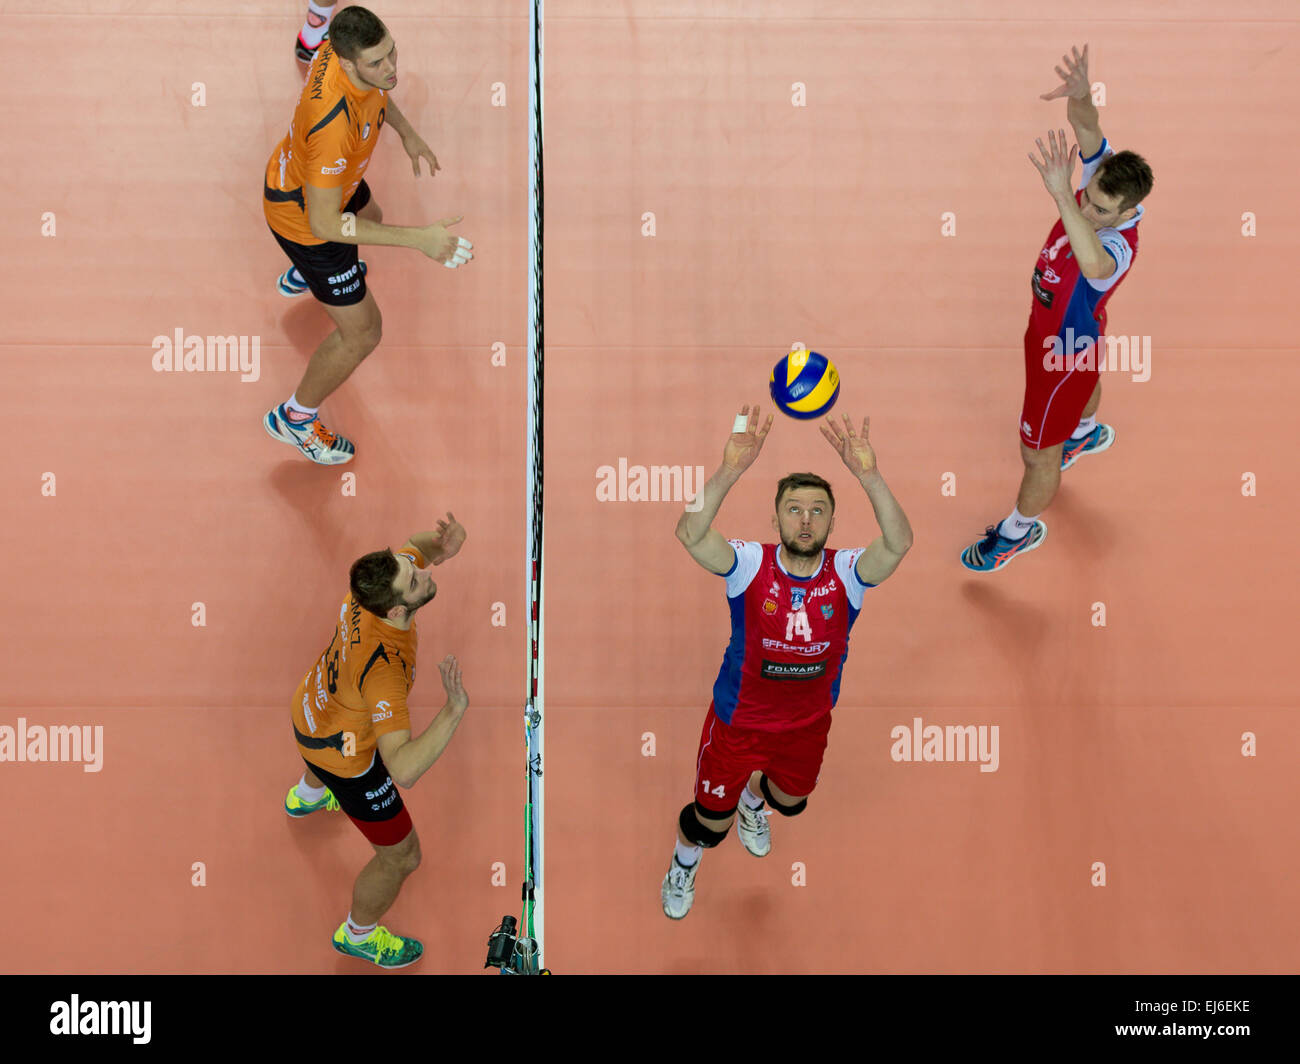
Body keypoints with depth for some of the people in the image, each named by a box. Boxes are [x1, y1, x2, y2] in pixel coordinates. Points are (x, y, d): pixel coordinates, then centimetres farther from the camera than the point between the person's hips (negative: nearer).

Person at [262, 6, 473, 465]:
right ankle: (295, 417, 30)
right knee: (362, 333, 4)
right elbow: (323, 223, -41)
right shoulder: (334, 124, -47)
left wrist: (407, 133, 6)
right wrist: (419, 239, -42)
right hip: (303, 218, -9)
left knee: (370, 215, 42)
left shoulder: (345, 47, -22)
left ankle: (300, 277, 75)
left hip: (297, 172, 9)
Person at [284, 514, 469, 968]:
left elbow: (414, 545, -6)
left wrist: (442, 544, -30)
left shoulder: (377, 579, -29)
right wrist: (452, 712, -63)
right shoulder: (383, 668, -47)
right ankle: (358, 935, 45)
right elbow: (403, 770, -51)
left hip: (313, 704, 7)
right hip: (342, 752, -7)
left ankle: (306, 795, 81)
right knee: (401, 856, 14)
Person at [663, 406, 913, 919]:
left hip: (808, 723, 3)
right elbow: (690, 534, -43)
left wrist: (867, 475, -55)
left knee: (789, 801, 32)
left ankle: (752, 799, 69)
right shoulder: (750, 564, -25)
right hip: (738, 721, -3)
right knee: (710, 822, 14)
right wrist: (730, 470, -58)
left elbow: (900, 543, -41)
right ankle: (683, 867, 50)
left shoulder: (846, 573, -21)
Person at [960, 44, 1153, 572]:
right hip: (1053, 327, 8)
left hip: (1066, 346, -8)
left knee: (1038, 452, 13)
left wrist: (1061, 196, -79)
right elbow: (1087, 127, -41)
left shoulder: (1118, 245, -45)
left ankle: (1022, 529, 39)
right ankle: (1086, 432, 74)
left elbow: (1094, 263, -70)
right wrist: (1080, 97, -65)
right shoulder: (1104, 173, -25)